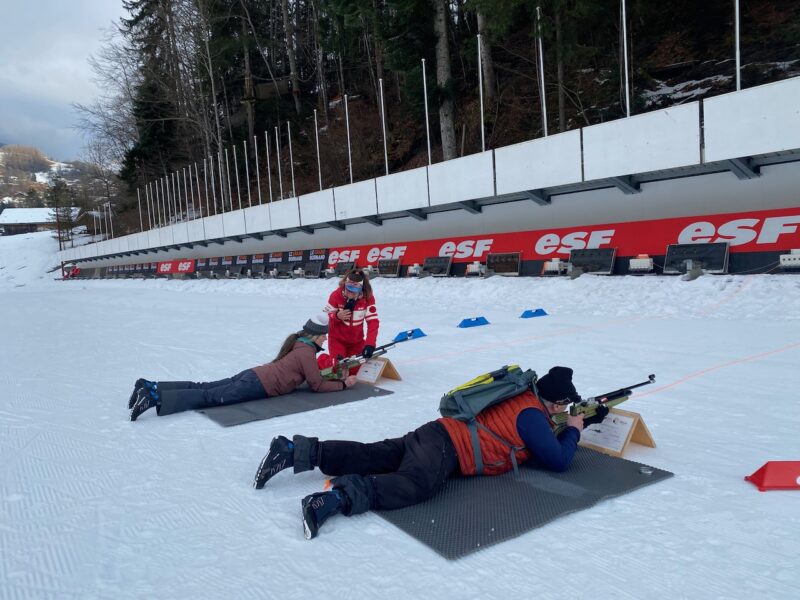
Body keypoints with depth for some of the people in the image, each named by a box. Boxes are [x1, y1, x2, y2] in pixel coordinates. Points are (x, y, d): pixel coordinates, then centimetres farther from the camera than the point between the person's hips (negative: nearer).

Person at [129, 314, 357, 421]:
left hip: (252, 375, 8)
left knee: (202, 388, 4)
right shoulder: (307, 352, -7)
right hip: (257, 386, -8)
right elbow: (317, 386, -5)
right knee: (209, 397, -16)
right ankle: (155, 398, -28)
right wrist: (343, 384, 4)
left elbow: (310, 372, 36)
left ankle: (150, 387, -2)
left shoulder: (299, 343, 21)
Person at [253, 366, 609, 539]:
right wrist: (573, 430, 13)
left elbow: (539, 439, 39)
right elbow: (558, 461, -5)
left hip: (439, 436, 9)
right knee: (414, 486, -32)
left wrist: (584, 419, 36)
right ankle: (338, 497, -50)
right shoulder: (533, 415, -6)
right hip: (446, 445, -9)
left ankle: (294, 451, -7)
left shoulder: (523, 398, 20)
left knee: (368, 458, 0)